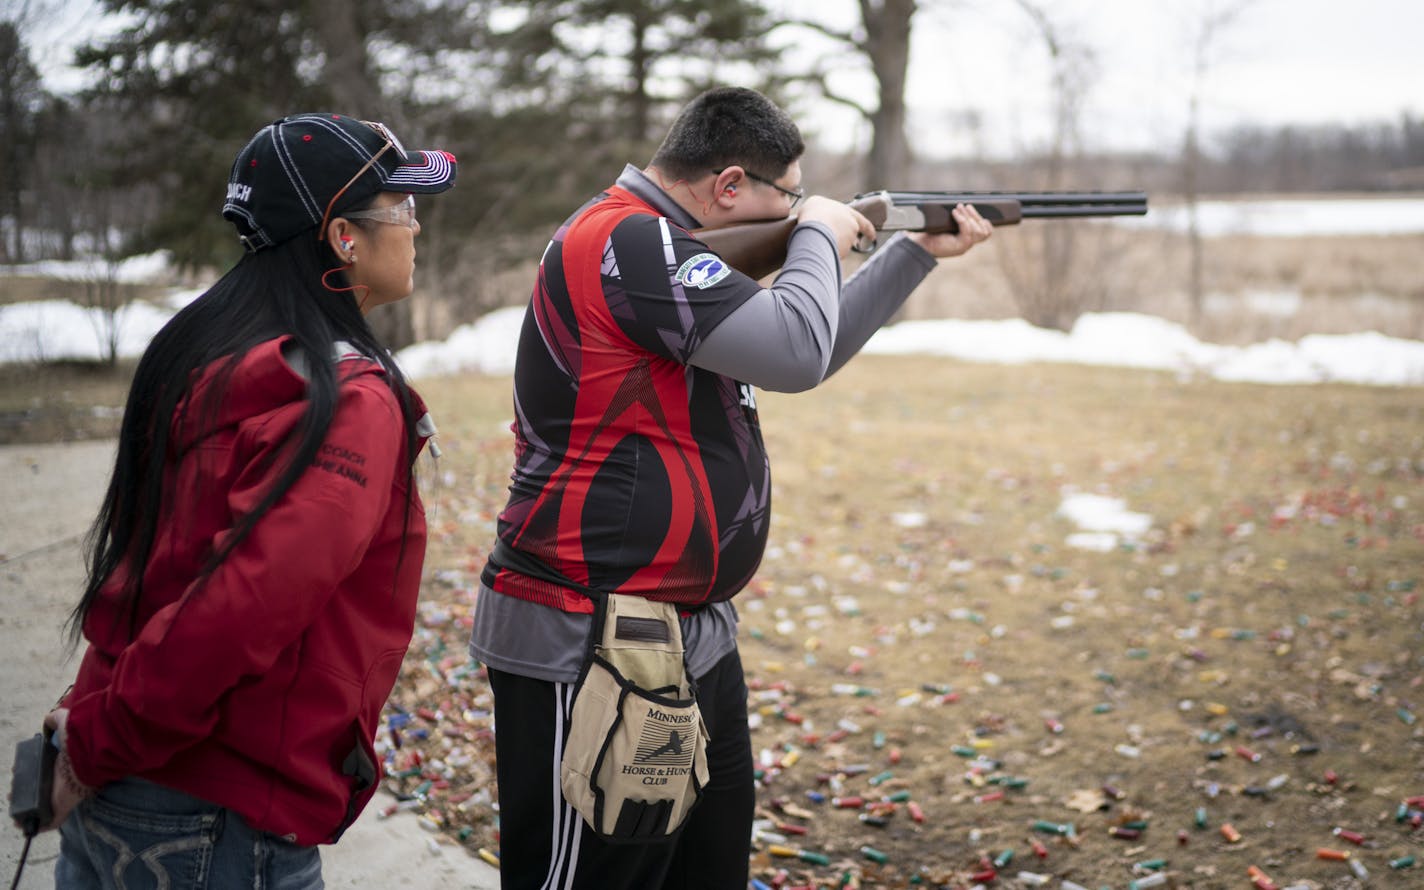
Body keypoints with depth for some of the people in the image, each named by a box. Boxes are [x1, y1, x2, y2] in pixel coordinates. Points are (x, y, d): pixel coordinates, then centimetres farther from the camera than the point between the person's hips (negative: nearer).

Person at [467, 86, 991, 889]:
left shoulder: (666, 246, 14)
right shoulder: (628, 243, -18)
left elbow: (804, 356, 22)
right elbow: (796, 353, -24)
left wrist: (920, 253, 18)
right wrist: (819, 237, -6)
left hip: (693, 635, 11)